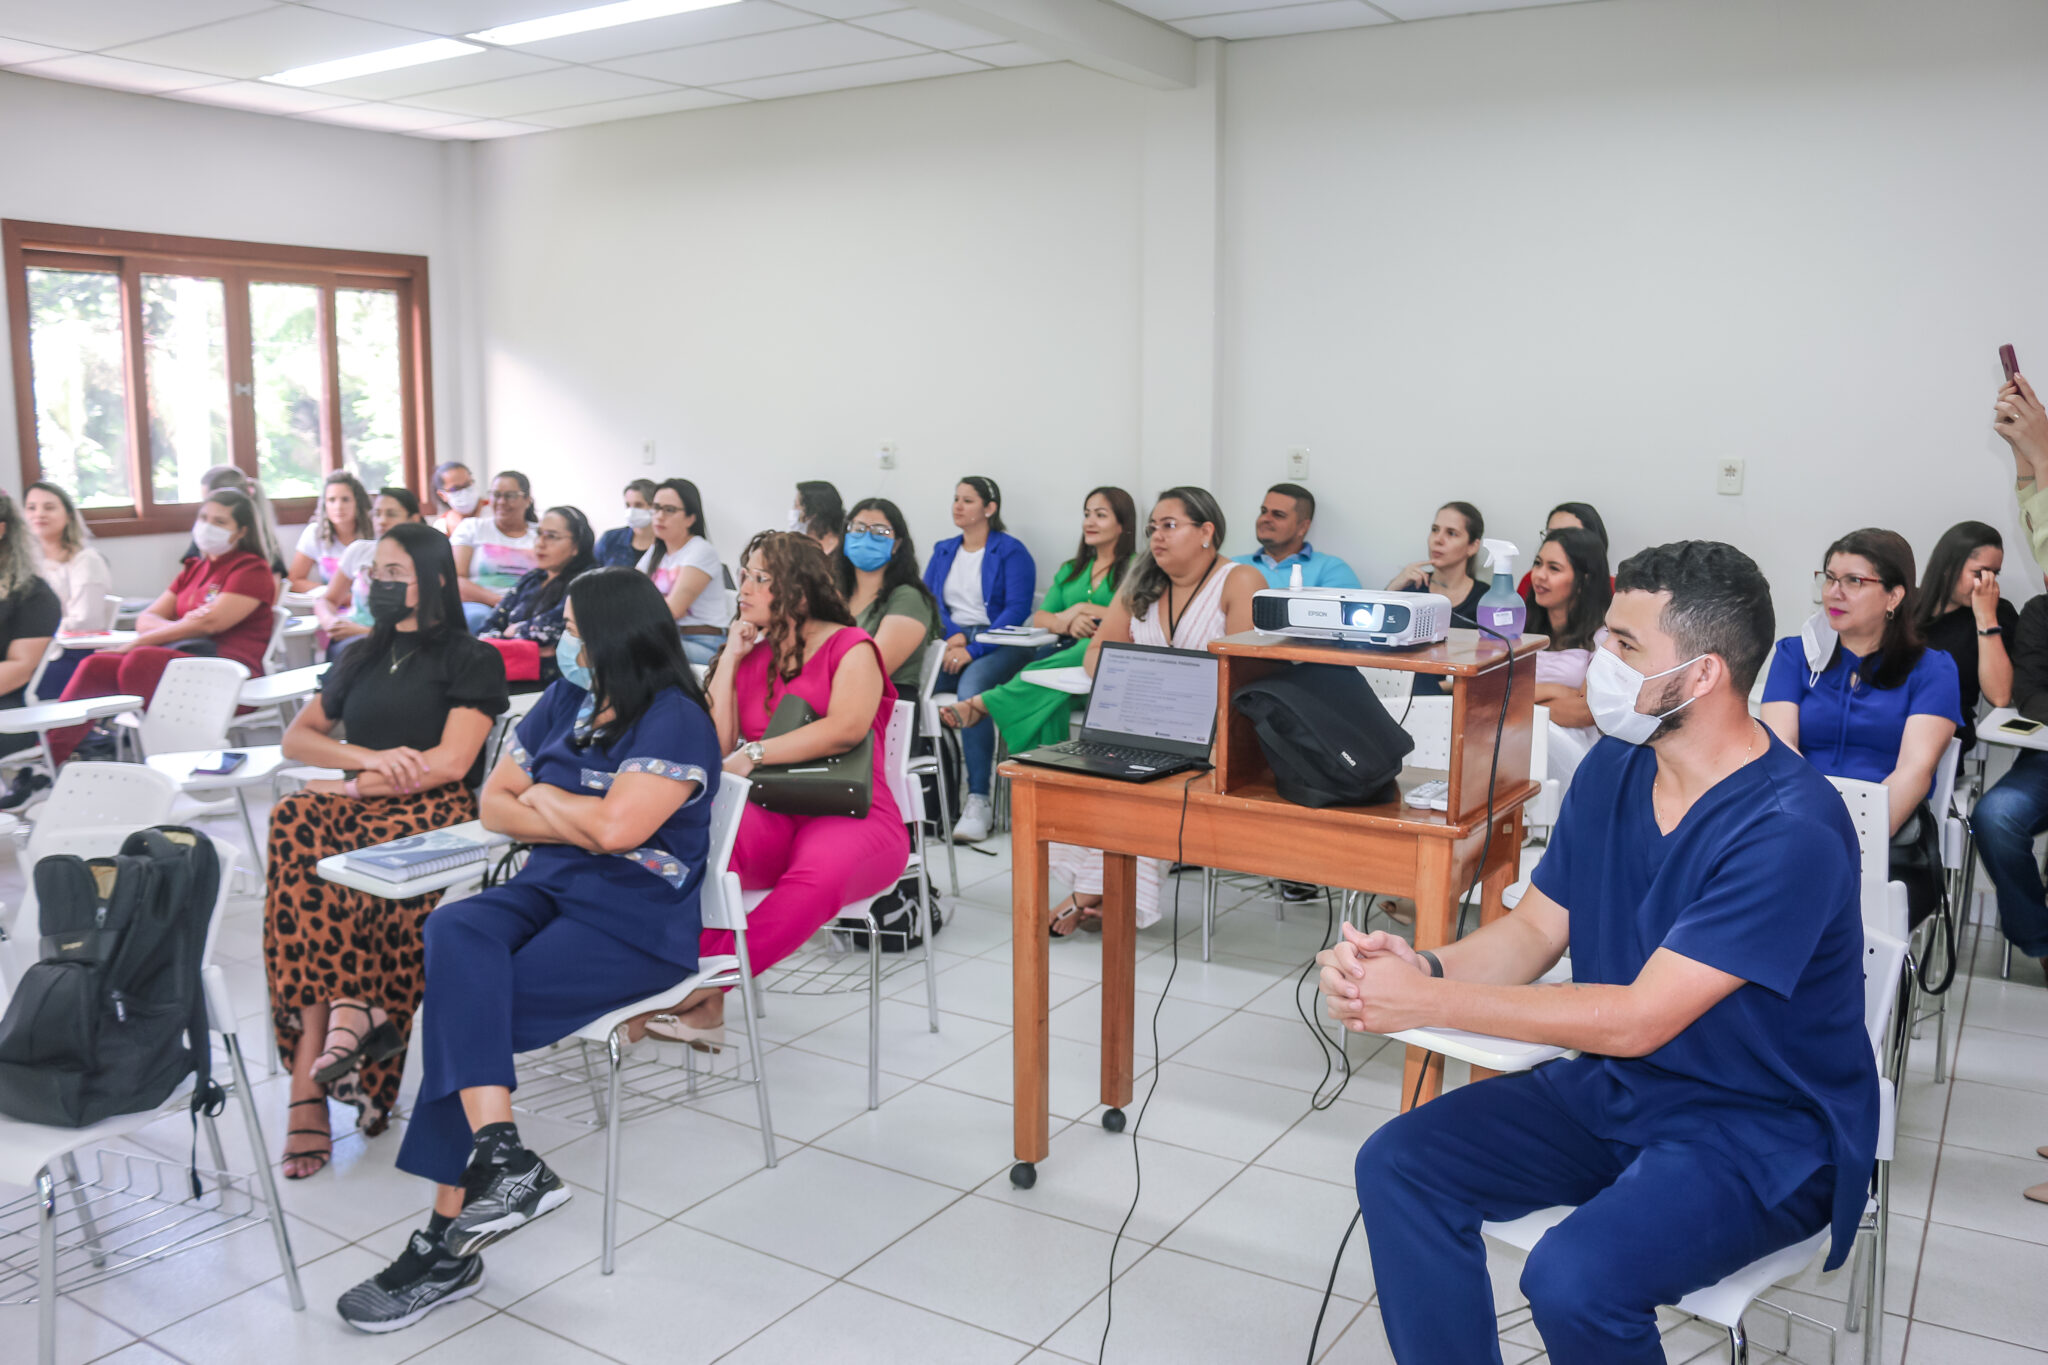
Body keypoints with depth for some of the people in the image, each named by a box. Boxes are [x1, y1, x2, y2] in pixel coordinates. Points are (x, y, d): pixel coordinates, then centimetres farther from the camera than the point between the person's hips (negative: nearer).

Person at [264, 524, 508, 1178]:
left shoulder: (470, 660, 7)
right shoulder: (362, 658, 27)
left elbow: (449, 762, -6)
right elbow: (296, 737, 19)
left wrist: (356, 783, -5)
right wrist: (370, 758, 0)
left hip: (431, 811, -4)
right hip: (357, 809, 5)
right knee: (296, 822, -32)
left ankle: (311, 1081, -31)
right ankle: (350, 1013, -36)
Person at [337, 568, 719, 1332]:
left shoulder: (674, 720, -10)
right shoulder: (563, 703, 14)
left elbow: (616, 826, -22)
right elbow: (494, 805, 15)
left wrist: (544, 796, -2)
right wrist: (578, 823, -3)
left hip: (638, 922, -7)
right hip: (549, 889, 7)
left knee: (464, 1000, -23)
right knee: (455, 934, -26)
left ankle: (449, 1240, -15)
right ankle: (499, 1159, -37)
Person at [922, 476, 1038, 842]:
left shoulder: (1011, 551, 4)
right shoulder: (944, 551, 22)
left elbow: (1017, 610, -7)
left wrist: (974, 648, -18)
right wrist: (952, 635, -9)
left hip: (998, 644, -5)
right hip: (951, 642, 5)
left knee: (971, 688, -36)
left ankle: (978, 800, -34)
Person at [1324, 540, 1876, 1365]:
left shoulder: (1790, 830, -25)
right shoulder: (1613, 769, -1)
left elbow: (1638, 1019, -27)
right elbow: (1534, 929, 3)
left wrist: (1429, 1000, -27)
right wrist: (1424, 965, -18)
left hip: (1762, 1134, -7)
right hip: (1610, 1088, 7)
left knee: (1573, 1279, -30)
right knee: (1397, 1165, -7)